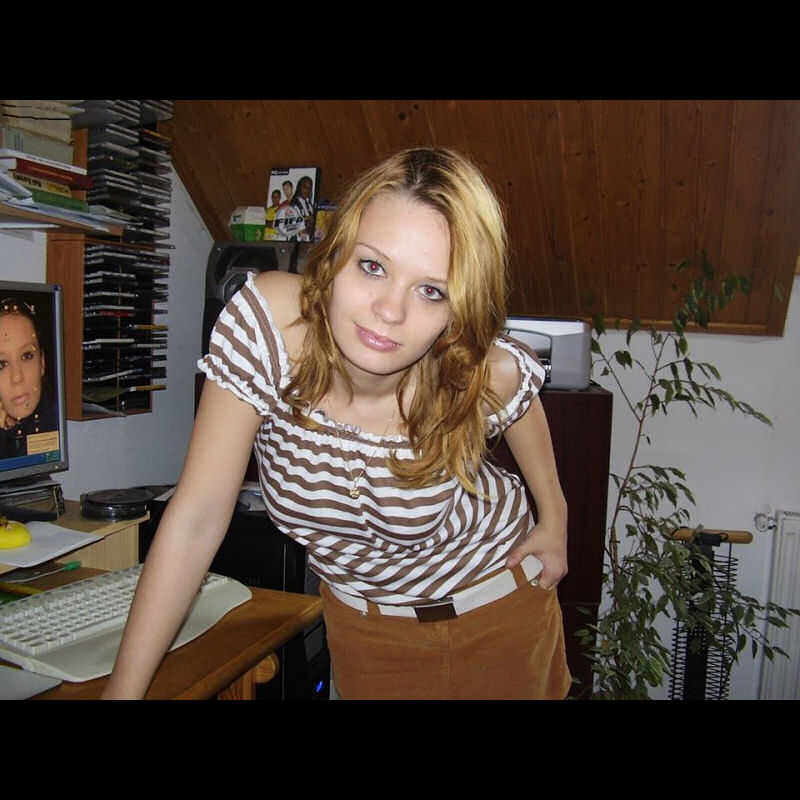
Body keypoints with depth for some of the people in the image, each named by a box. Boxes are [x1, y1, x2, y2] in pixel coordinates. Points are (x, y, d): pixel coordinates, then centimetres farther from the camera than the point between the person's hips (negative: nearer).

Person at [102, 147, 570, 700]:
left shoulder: (492, 374, -29)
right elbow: (195, 520, -26)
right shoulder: (265, 322, -32)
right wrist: (122, 689, -23)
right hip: (361, 617, 0)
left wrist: (554, 517, 4)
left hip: (500, 597, 1)